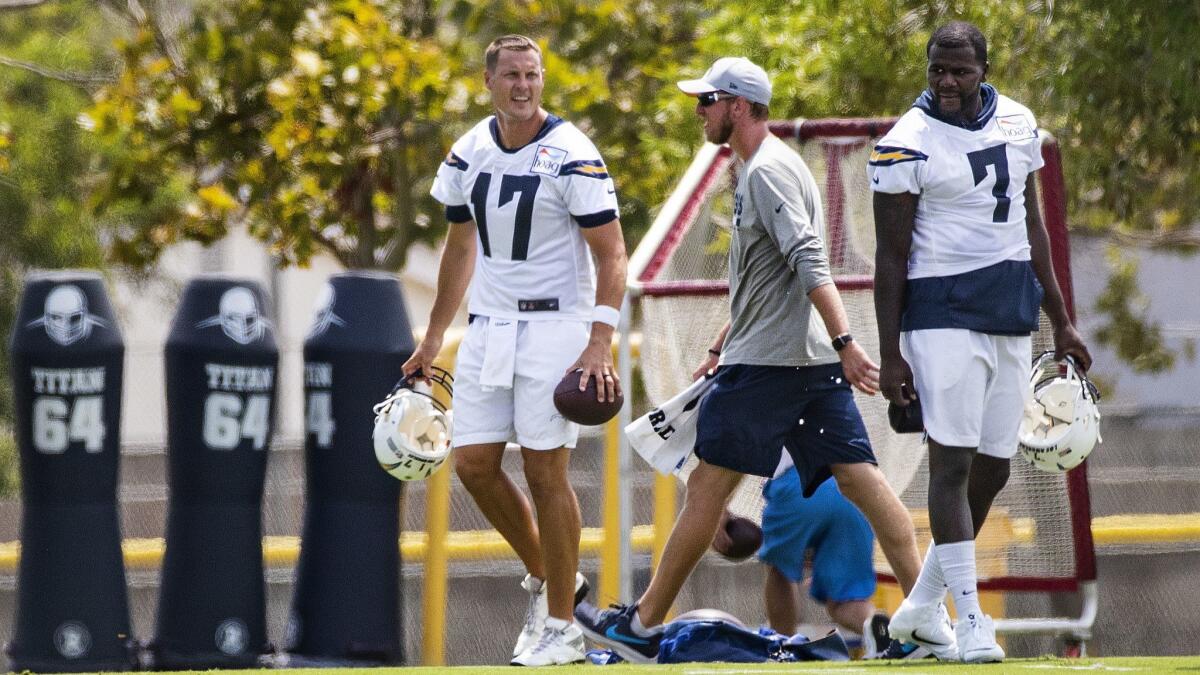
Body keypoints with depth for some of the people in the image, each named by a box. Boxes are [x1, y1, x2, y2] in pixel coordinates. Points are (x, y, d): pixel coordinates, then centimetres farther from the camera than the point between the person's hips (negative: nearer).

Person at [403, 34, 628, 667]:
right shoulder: (469, 154, 6)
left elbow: (611, 254, -12)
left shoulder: (571, 156, -12)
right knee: (474, 464, 2)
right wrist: (432, 338, 19)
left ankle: (560, 627, 1)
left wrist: (599, 344, -22)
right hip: (488, 325, 6)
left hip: (554, 324, -6)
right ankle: (544, 576, 24)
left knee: (545, 470, -7)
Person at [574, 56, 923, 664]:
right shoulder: (760, 169, 21)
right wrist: (722, 349, 33)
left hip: (767, 363, -10)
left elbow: (810, 262, -23)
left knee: (708, 484, -3)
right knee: (858, 477, 2)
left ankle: (643, 625, 4)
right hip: (812, 361, 10)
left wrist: (845, 341, -31)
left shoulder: (768, 170, -11)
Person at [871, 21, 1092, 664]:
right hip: (943, 314, -6)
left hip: (1011, 316, 6)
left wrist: (1060, 320, 18)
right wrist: (889, 353, -11)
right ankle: (970, 626, -13)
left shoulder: (1017, 124, 8)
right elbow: (891, 258, -8)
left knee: (991, 469, 9)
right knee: (953, 461, -11)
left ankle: (921, 608, 22)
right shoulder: (908, 143, -9)